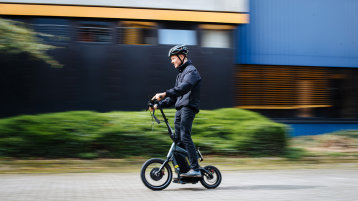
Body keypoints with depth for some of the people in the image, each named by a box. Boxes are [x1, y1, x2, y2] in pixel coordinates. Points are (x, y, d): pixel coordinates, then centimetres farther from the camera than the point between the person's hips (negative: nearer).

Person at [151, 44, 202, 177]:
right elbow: (174, 95, 27)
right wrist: (160, 104, 14)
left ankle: (195, 169, -22)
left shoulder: (191, 71, -6)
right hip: (180, 108, 10)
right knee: (178, 139, 5)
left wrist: (165, 94, -35)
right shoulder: (181, 74, 26)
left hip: (189, 107, -10)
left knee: (185, 136, -19)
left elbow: (184, 87, -26)